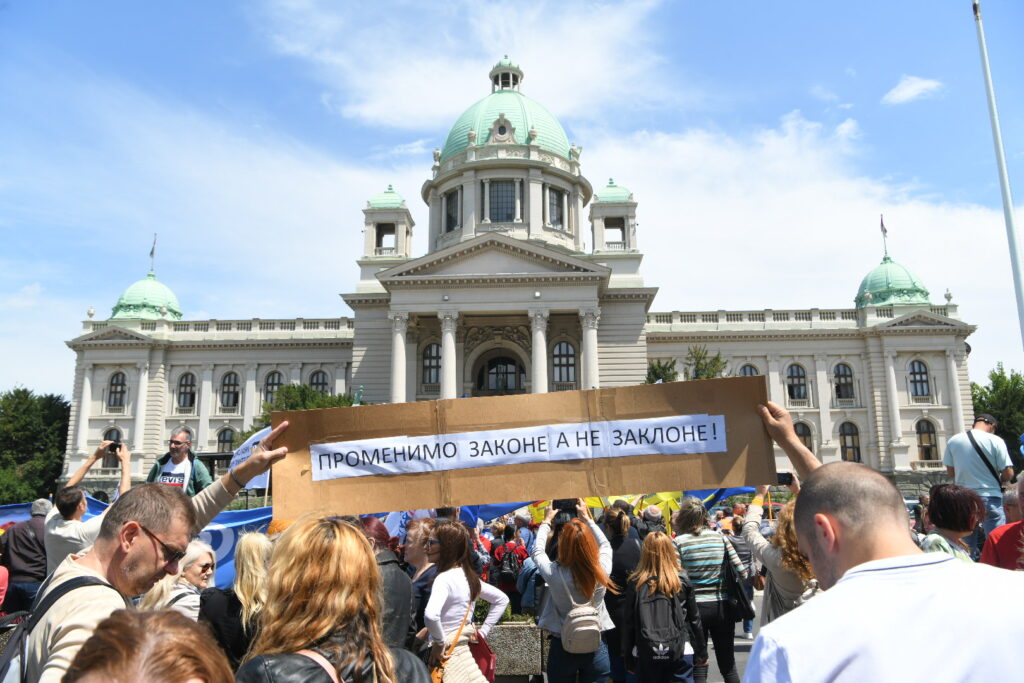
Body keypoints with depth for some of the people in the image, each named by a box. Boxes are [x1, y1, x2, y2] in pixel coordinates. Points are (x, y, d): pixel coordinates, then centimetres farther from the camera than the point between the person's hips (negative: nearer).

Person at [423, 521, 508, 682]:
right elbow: (502, 599, 17)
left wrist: (439, 643, -18)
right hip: (464, 649, 7)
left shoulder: (444, 578, -17)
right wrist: (483, 631, 13)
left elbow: (430, 615, -34)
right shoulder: (469, 575, 6)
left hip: (447, 656, -7)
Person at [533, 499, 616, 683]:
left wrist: (546, 522, 12)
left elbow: (537, 551, -1)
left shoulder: (555, 574, -23)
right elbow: (605, 545, 6)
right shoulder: (601, 571, -17)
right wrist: (587, 517, 14)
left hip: (562, 647, -1)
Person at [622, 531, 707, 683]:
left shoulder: (635, 583, -6)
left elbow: (628, 623, -3)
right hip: (679, 653, 0)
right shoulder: (682, 581, -4)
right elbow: (694, 619, 2)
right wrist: (701, 653, 14)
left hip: (645, 654, 0)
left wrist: (629, 658, 8)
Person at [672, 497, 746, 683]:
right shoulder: (720, 538, 1)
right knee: (728, 664, 16)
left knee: (698, 667, 9)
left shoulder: (679, 542, -9)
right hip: (721, 605, 3)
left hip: (694, 606, -3)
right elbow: (742, 572, -1)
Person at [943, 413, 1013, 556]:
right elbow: (1008, 473, -8)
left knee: (968, 545, 11)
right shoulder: (995, 441, -7)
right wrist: (998, 481, 12)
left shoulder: (953, 441, 3)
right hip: (990, 497, -3)